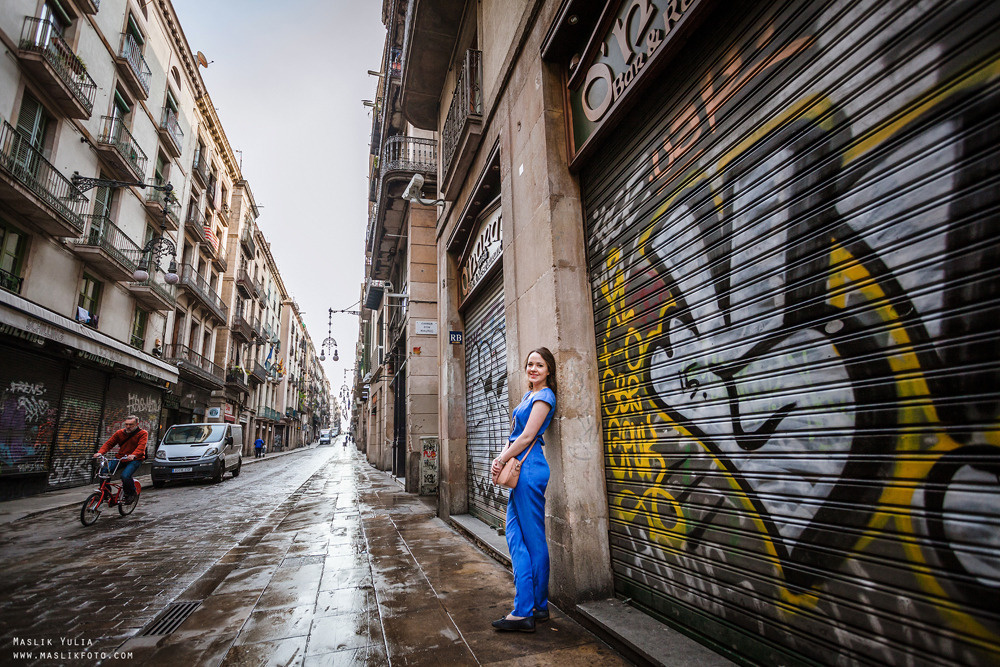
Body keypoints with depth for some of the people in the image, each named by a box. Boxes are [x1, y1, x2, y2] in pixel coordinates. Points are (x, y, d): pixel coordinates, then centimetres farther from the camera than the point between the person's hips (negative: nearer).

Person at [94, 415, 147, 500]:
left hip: (135, 460, -5)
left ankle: (131, 493, 1)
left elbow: (141, 446, -21)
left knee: (125, 476, -27)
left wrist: (133, 455, -41)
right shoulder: (119, 433, 7)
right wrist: (100, 452, -16)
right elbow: (109, 443, 4)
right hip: (120, 458, 5)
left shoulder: (143, 433, -7)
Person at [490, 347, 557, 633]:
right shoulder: (529, 395, 18)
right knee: (515, 536, 11)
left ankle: (527, 611, 9)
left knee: (534, 540, 0)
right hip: (520, 470, 10)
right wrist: (502, 458, 4)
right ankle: (532, 608, 20)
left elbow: (527, 436, -14)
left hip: (529, 469, -10)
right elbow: (515, 433, 18)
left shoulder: (544, 396, -9)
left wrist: (502, 459, -8)